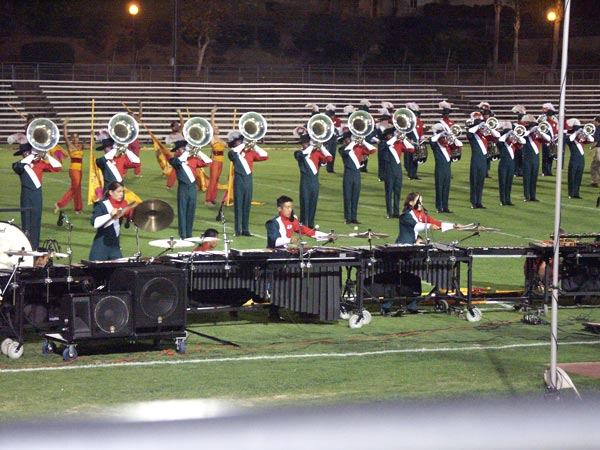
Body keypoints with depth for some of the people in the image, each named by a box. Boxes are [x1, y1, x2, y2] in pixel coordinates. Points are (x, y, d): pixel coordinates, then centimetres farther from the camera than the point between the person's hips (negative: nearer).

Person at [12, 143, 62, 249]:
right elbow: (20, 165, -25)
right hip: (26, 196, -3)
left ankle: (35, 247, 11)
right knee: (26, 223, -4)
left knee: (36, 224, 5)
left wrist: (46, 156, -5)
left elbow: (58, 167, 4)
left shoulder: (40, 163, 9)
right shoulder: (19, 165, 0)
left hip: (38, 196, 3)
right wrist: (32, 156, -18)